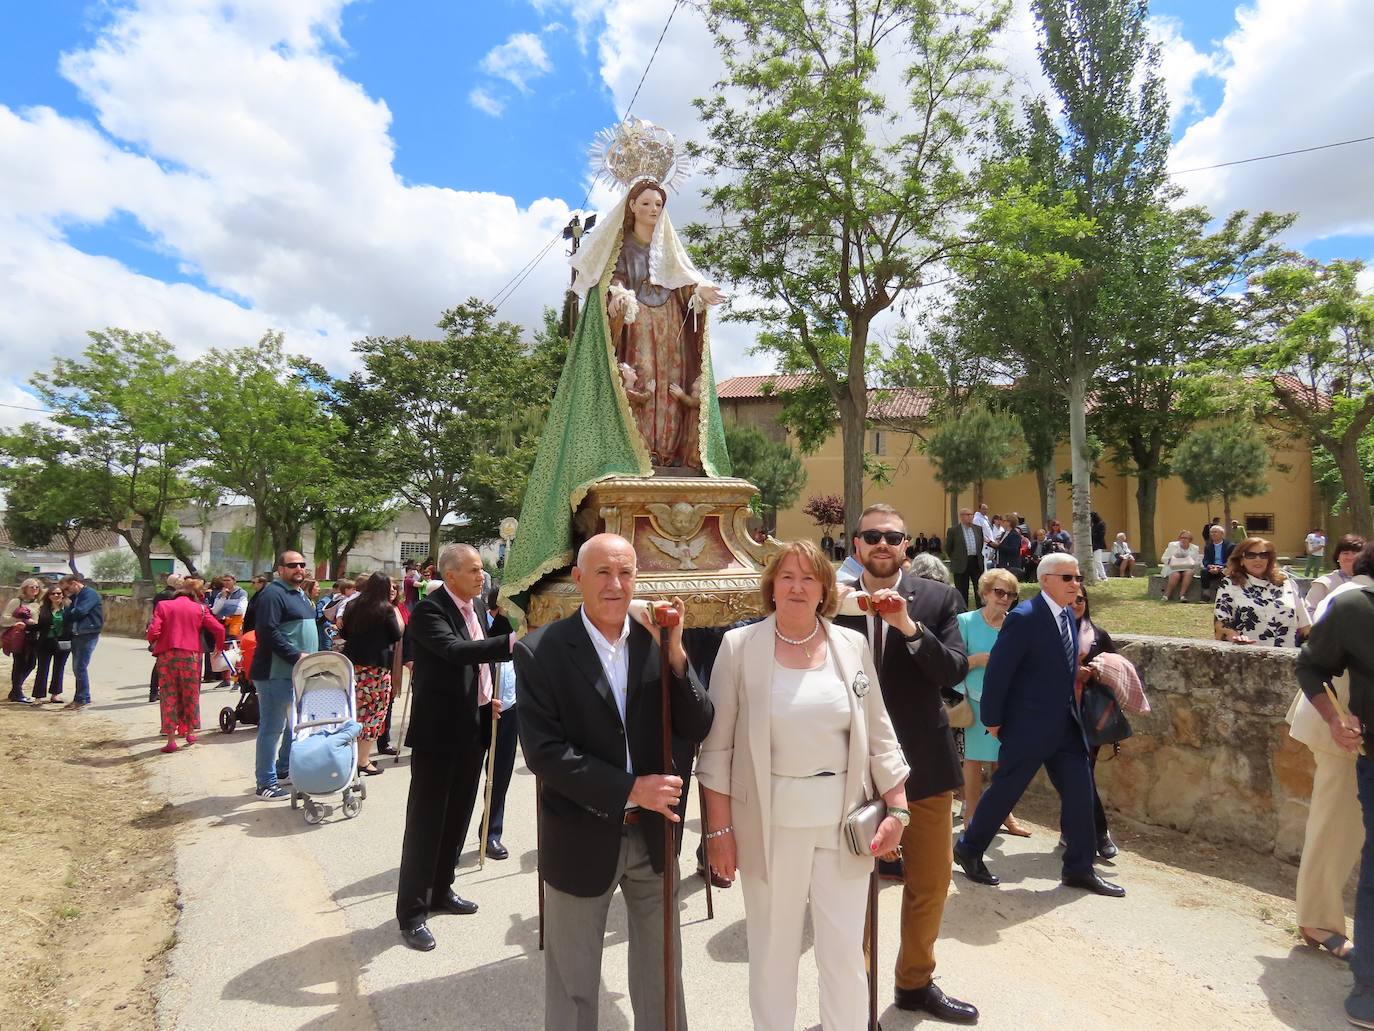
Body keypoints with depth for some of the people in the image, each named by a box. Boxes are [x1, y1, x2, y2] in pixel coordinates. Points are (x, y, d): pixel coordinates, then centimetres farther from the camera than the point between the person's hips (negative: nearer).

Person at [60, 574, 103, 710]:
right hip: (76, 635, 9)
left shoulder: (90, 594, -9)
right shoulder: (75, 596, 19)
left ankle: (83, 699, -3)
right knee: (77, 668, 11)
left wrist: (68, 611, 0)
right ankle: (80, 698, 17)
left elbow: (79, 612, -18)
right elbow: (70, 614, 13)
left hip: (88, 635, -9)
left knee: (80, 667, -9)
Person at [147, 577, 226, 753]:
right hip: (191, 656, 0)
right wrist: (219, 647, 14)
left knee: (169, 697, 7)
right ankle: (190, 732, 28)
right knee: (191, 695, 15)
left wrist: (153, 644, 14)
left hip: (167, 655, 0)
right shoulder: (200, 608, 3)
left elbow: (153, 631, -8)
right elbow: (219, 629, -4)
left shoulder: (163, 606, 3)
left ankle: (171, 740, 6)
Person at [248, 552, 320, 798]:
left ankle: (284, 769, 32)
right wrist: (296, 655, -22)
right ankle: (265, 784, 7)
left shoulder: (300, 594, 17)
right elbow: (267, 632, -23)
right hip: (276, 673, -9)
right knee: (272, 728, -2)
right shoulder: (273, 594, -13)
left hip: (299, 673, 10)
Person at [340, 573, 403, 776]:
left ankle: (353, 753, 24)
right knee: (374, 712, 1)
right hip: (376, 666, -6)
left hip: (352, 663, 7)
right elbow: (396, 636, -3)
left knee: (356, 710, 17)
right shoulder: (386, 609, -9)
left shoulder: (353, 606, 8)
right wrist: (395, 615, 10)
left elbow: (344, 634, 15)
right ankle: (363, 761, 3)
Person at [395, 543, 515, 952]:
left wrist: (489, 697, 10)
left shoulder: (478, 606, 8)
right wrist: (511, 642, -40)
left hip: (474, 725, 8)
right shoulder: (428, 610, -17)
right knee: (426, 819, 1)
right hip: (439, 729, -8)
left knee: (458, 814, 18)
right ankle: (411, 911, 13)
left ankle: (440, 889, 35)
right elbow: (454, 650, -32)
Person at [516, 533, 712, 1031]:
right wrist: (629, 789, -22)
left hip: (653, 835, 3)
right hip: (581, 840, -2)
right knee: (574, 986, 19)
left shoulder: (657, 641, -4)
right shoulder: (541, 652, -13)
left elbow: (697, 729, -8)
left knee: (661, 975, 21)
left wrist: (676, 653, -21)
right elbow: (543, 751, -18)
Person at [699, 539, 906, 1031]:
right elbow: (717, 744, -4)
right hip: (769, 821, -1)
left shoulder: (853, 644, 2)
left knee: (845, 952, 12)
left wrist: (897, 808, 1)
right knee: (772, 949, 13)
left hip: (845, 817, 2)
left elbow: (878, 734, 7)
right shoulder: (740, 645, -6)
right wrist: (719, 828, -5)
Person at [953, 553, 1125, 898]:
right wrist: (992, 720, -13)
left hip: (1066, 723, 8)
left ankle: (1079, 868, 23)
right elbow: (997, 671, -17)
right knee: (1005, 790, 4)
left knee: (1080, 792, 8)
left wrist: (1072, 710, 15)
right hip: (1028, 725, -8)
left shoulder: (1068, 615, 7)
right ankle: (968, 849, 23)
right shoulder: (1024, 618, -19)